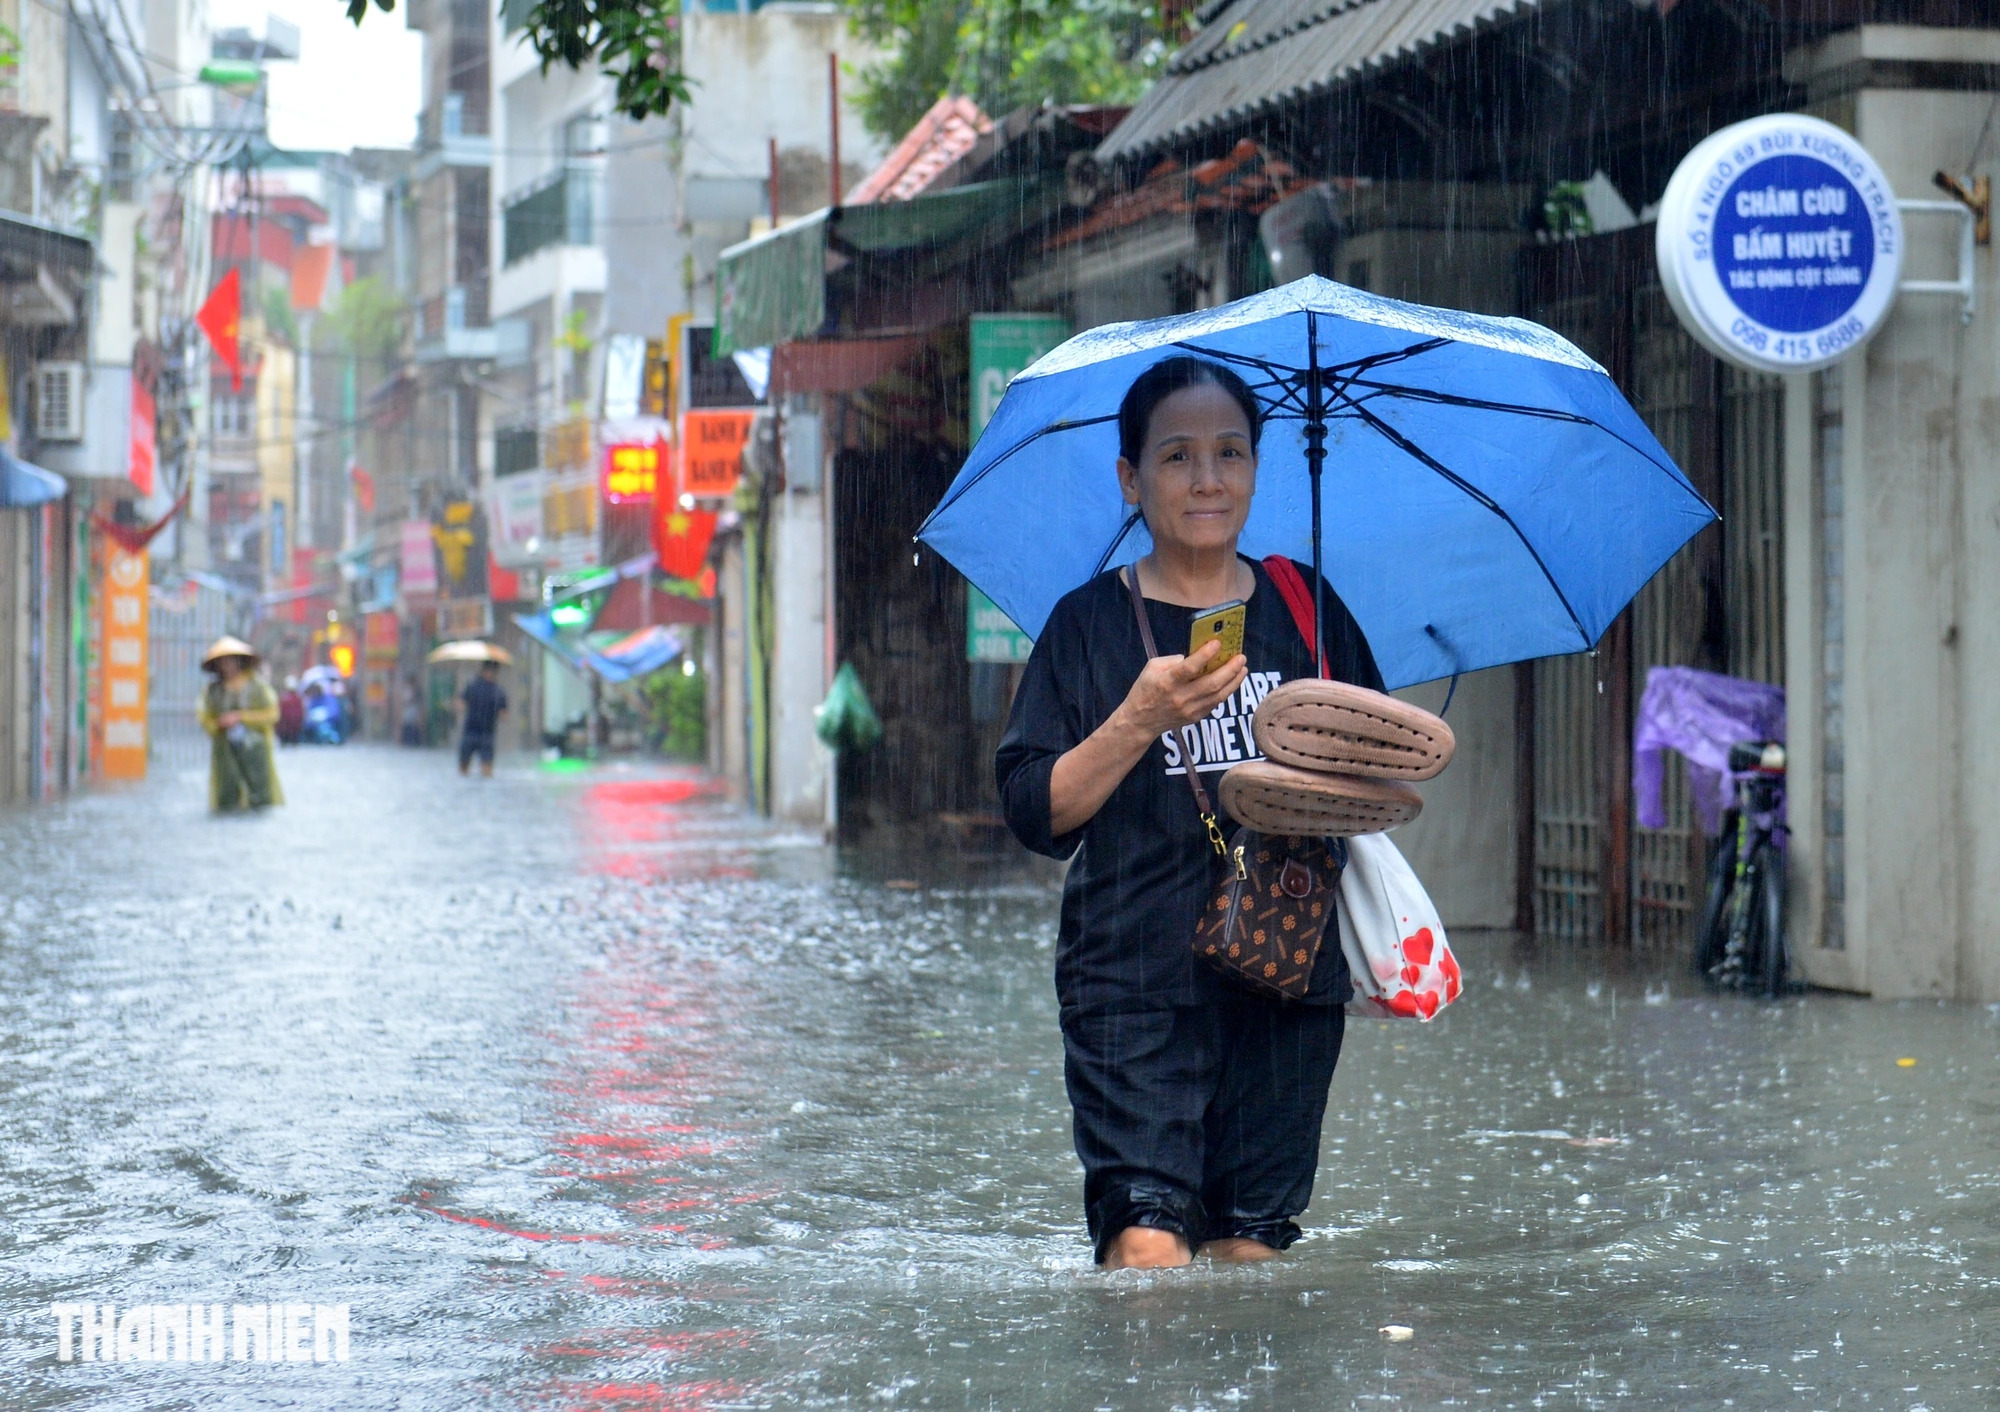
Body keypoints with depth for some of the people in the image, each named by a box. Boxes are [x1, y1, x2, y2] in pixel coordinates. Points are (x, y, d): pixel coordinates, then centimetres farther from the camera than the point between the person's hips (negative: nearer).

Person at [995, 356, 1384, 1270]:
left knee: (1251, 1247, 2)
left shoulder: (1305, 609, 11)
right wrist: (1139, 721, -17)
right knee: (1149, 1244, -14)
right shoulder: (1090, 623, 4)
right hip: (1134, 980, -3)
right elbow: (1035, 814, -4)